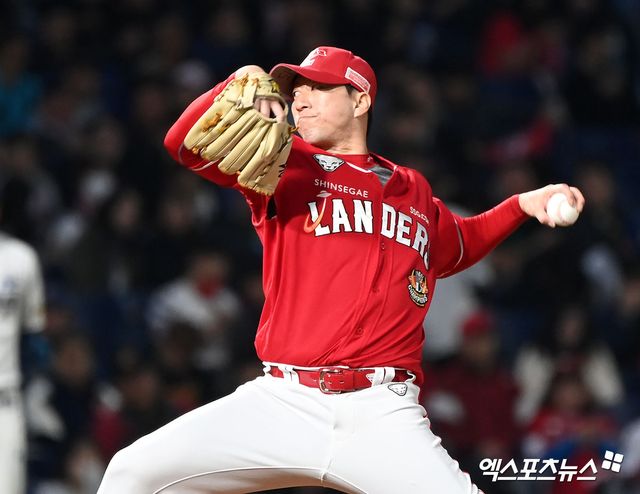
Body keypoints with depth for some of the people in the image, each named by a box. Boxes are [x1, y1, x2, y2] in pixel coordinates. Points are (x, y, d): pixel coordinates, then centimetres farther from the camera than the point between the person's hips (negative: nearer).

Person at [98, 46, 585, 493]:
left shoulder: (412, 190, 19)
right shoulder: (281, 164, 11)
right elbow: (184, 143, -3)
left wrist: (521, 205, 26)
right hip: (281, 402, -1)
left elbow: (457, 246, 39)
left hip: (383, 416, 1)